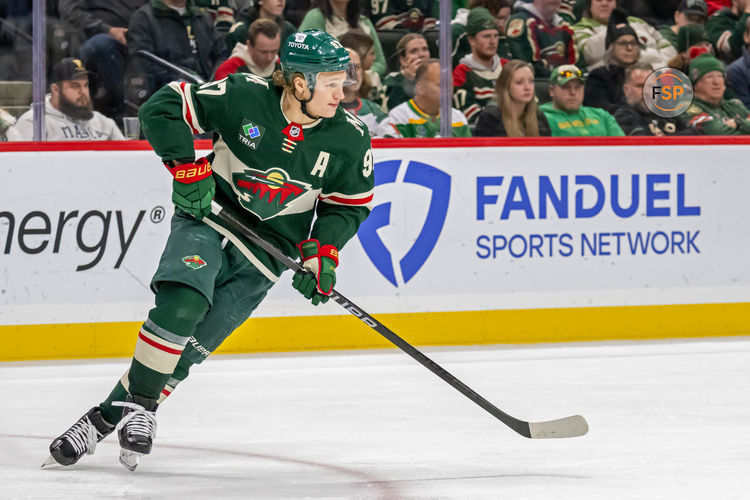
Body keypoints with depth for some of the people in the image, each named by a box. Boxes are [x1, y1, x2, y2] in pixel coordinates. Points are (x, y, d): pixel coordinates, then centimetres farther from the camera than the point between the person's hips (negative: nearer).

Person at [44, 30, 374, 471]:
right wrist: (186, 166, -19)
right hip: (208, 216, -2)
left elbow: (350, 203, 6)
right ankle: (138, 406, -13)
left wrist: (323, 251, -7)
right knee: (181, 306, -27)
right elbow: (163, 108, -12)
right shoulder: (244, 97, -17)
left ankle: (109, 415, 0)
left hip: (266, 249, 2)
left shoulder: (350, 139, -9)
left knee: (192, 344, -8)